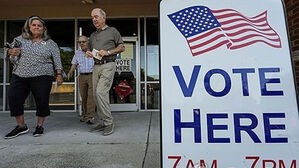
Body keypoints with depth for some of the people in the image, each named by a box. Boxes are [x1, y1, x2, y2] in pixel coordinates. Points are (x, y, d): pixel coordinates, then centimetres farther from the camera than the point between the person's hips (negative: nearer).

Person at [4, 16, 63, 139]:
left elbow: (57, 61, 5)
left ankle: (39, 126, 15)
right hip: (19, 76, 3)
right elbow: (13, 60, 17)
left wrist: (59, 75, -5)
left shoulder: (50, 43, 8)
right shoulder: (19, 40, 15)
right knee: (14, 99, 0)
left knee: (42, 101, -3)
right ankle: (21, 126, 14)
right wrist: (11, 53, -6)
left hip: (42, 77, -3)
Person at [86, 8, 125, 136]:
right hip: (96, 66, 7)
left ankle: (109, 122, -9)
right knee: (96, 94, 4)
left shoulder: (112, 31, 6)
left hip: (108, 65, -7)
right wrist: (88, 54, 6)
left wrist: (107, 52, -11)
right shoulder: (92, 36, 23)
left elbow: (122, 47, 2)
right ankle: (101, 123, 14)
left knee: (100, 92, -19)